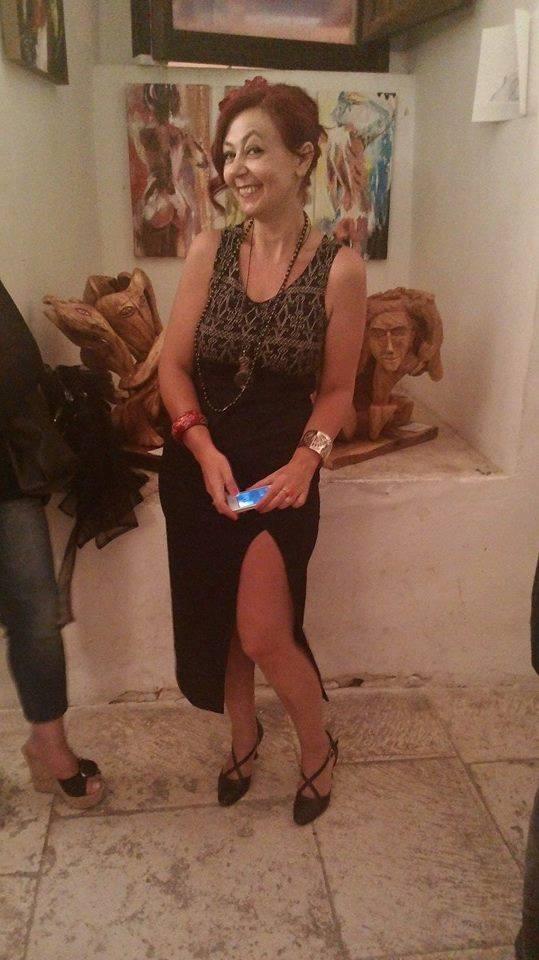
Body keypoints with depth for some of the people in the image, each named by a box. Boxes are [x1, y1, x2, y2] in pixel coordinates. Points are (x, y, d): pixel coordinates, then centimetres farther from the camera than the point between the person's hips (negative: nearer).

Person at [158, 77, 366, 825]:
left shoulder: (340, 268, -9)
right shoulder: (209, 251, -3)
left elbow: (336, 390, -3)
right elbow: (173, 366, -3)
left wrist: (304, 461, -19)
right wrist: (204, 449, -17)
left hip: (281, 467, -3)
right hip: (199, 463, 3)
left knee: (265, 633, -6)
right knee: (215, 622, 14)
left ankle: (318, 747, 27)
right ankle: (244, 735, 43)